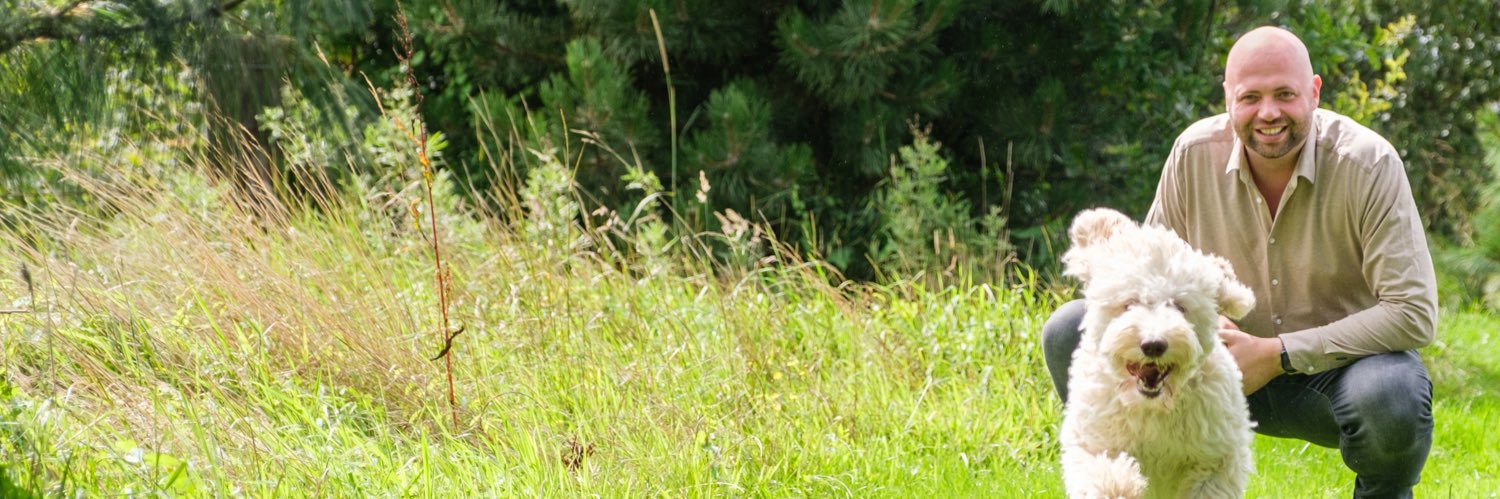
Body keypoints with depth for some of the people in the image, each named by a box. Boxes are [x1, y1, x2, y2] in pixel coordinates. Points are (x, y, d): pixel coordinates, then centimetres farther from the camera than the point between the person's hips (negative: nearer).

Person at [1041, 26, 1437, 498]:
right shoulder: (1194, 153, -8)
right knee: (1070, 330, -14)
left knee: (1391, 396, -39)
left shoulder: (1368, 163, -18)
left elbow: (1414, 313, -22)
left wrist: (1278, 354, -25)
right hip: (1226, 356, 3)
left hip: (1337, 364, -3)